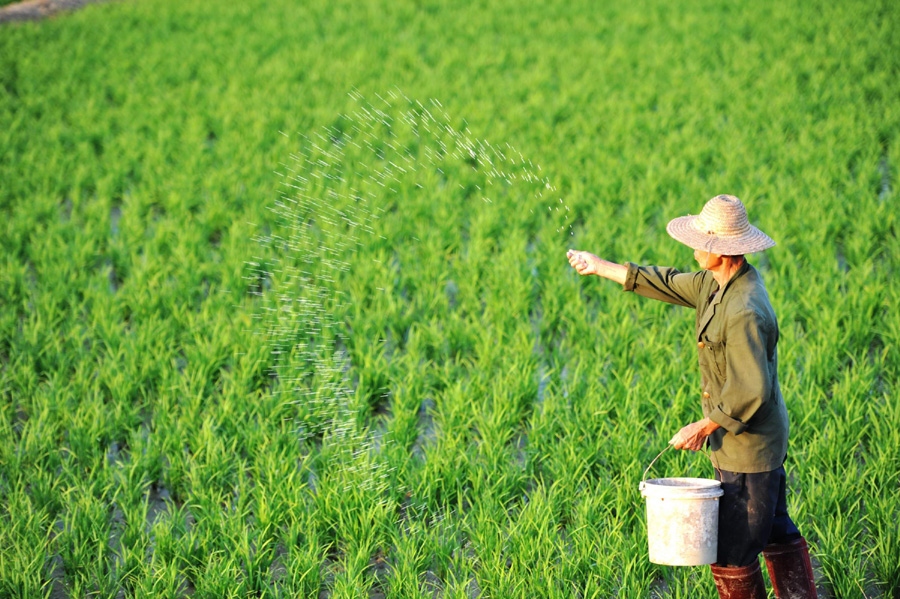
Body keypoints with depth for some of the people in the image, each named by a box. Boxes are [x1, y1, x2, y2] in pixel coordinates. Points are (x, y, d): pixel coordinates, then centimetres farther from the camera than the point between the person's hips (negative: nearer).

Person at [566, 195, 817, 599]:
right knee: (776, 533, 19)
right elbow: (667, 285, 18)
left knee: (731, 550, 0)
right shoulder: (715, 283, 3)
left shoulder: (744, 312, -28)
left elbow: (749, 392, -29)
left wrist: (704, 427, -17)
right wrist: (600, 267, 21)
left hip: (748, 450, -10)